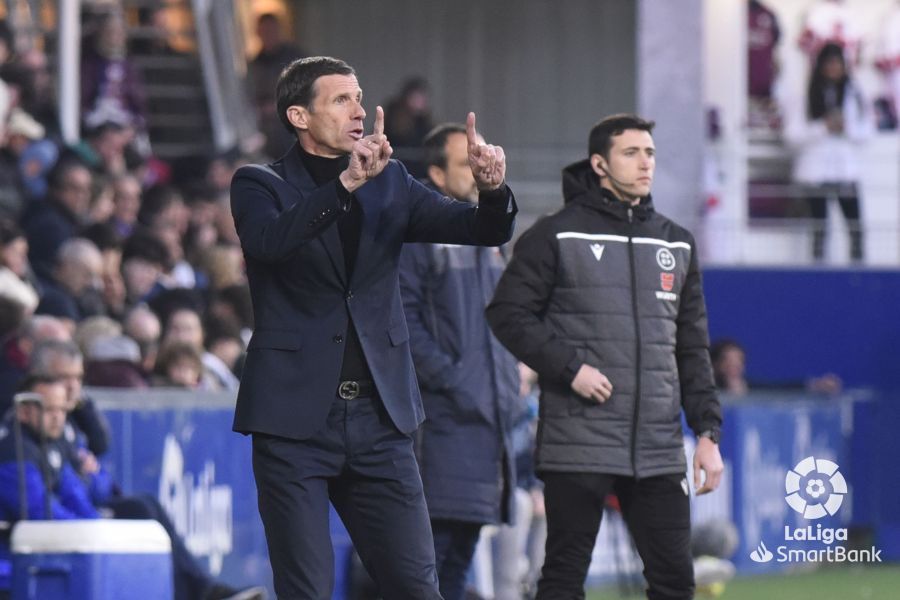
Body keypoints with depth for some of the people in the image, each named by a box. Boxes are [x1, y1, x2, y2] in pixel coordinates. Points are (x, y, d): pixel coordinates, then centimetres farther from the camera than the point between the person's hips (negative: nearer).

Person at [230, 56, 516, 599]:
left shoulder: (390, 184, 12)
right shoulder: (260, 185, 1)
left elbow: (486, 229, 4)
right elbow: (270, 239, -22)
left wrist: (492, 188, -19)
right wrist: (347, 184, -34)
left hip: (380, 418, 4)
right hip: (295, 420, -4)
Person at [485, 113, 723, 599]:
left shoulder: (676, 245, 15)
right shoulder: (557, 236, 0)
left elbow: (693, 349, 16)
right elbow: (508, 313, -3)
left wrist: (708, 432, 8)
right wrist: (568, 368, -14)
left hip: (658, 449, 5)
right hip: (578, 445, -4)